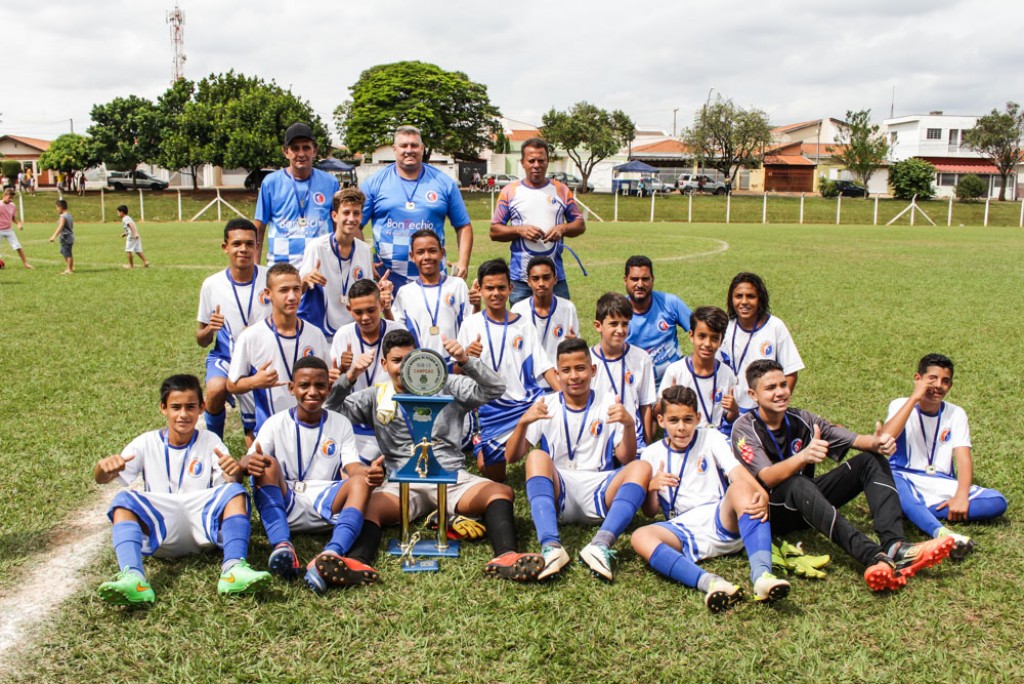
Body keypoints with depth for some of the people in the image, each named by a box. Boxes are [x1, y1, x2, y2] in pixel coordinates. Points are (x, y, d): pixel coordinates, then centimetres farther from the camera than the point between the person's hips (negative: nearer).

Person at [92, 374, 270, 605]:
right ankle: (133, 577, -45)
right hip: (160, 529, 0)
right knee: (123, 500, -25)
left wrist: (235, 473, -30)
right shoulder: (147, 443, 10)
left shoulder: (210, 441, 9)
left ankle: (234, 568, -42)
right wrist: (104, 466, -23)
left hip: (202, 523, 0)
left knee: (235, 492, -25)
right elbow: (101, 479, 3)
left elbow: (230, 484, -4)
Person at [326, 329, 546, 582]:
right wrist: (348, 377, -8)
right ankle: (357, 562, -56)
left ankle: (506, 557, -50)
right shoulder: (376, 398, 17)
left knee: (502, 492, -30)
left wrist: (466, 361, -12)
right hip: (402, 482, 0)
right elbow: (333, 409, 8)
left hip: (451, 476, 0)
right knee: (369, 505, -33)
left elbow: (494, 390, 3)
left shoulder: (445, 386, 12)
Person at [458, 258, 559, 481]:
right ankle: (481, 446, 33)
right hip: (493, 408, -1)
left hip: (528, 401, 1)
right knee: (490, 473, -1)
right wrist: (465, 357, -19)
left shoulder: (524, 324, 7)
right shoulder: (470, 325, 2)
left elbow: (544, 366, 5)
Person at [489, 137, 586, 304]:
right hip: (520, 279, -1)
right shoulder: (509, 192, 4)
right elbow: (494, 231, 4)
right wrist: (519, 230, -14)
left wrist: (563, 229, -10)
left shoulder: (561, 190, 9)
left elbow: (580, 224, 11)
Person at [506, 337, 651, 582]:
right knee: (537, 457, -29)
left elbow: (625, 459, 3)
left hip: (598, 496, 1)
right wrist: (523, 422, -18)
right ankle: (550, 546, -44)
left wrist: (629, 425, -15)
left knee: (641, 468, -24)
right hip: (556, 494, -1)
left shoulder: (609, 404, 9)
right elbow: (512, 457, 0)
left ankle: (601, 544, -42)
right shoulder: (546, 406, 8)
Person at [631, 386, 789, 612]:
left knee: (741, 487, -31)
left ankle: (761, 574, -47)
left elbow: (739, 474, -10)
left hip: (723, 522, 0)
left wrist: (761, 494, -32)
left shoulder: (711, 438, 8)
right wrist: (652, 487, -9)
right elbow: (650, 512, 14)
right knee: (640, 537, -29)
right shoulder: (652, 454, 11)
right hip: (684, 531, 1)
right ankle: (709, 582, -49)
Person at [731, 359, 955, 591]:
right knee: (798, 484, -39)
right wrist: (803, 456, -45)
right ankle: (875, 558, -54)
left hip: (807, 503, 6)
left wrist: (875, 442, -27)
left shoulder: (801, 419, 4)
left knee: (872, 459, -8)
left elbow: (855, 440, -3)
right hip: (771, 511, -6)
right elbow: (768, 477, -26)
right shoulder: (745, 428, -12)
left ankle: (894, 545, -32)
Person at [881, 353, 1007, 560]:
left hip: (942, 485, 3)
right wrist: (914, 398, -19)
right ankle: (941, 532, -59)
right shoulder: (901, 405, 0)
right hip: (904, 479, -3)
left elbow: (964, 458, -6)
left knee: (997, 502, -20)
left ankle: (912, 511, -32)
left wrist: (961, 496, -26)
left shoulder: (956, 414, 7)